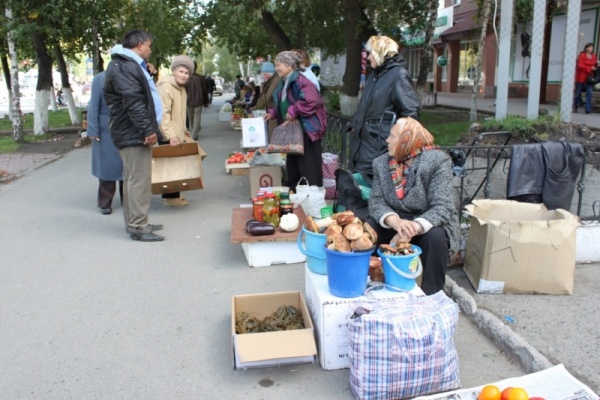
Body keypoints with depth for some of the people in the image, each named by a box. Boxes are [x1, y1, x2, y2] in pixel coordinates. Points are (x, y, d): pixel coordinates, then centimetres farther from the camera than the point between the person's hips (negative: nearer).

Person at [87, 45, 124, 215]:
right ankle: (105, 203, 15)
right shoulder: (100, 79, -2)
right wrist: (93, 130, -7)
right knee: (107, 166, 5)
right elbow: (94, 106, -3)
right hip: (107, 130, -2)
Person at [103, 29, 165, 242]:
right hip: (134, 134, -11)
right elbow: (133, 102, -24)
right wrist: (148, 129, -25)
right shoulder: (123, 67, -15)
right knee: (139, 180, -9)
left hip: (135, 132, 11)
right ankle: (138, 227, -4)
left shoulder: (130, 64, 21)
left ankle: (135, 223, 23)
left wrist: (148, 129, 24)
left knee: (134, 179, 15)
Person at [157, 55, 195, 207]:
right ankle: (171, 197, 6)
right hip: (166, 136, -9)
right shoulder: (166, 87, -17)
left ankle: (171, 194, 25)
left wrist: (182, 131, 26)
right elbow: (163, 113, -25)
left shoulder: (181, 88, 15)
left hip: (175, 134, 9)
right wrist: (170, 135, -31)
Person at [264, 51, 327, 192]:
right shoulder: (284, 84, 12)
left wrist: (293, 112, -25)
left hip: (307, 131, -10)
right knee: (292, 168, 19)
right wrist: (272, 113, 9)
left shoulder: (300, 81, -18)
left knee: (309, 171, -4)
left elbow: (313, 101, -30)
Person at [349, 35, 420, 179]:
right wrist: (354, 125, 17)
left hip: (380, 144, -8)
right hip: (364, 140, 8)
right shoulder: (374, 74, 18)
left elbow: (411, 111, -16)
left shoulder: (399, 74, -10)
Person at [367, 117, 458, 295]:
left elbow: (443, 207, -24)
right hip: (393, 224, 3)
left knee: (435, 237, -35)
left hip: (428, 224, -3)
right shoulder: (381, 163, -2)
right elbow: (376, 202, -10)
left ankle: (431, 296, -13)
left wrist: (413, 229, -40)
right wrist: (396, 221, -33)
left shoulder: (437, 161, -17)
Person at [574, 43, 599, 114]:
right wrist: (590, 68, -19)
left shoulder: (594, 56, 9)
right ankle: (575, 107, 22)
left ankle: (588, 109, -6)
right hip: (581, 77, -4)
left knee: (589, 93, -6)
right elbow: (580, 66, -14)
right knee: (578, 93, 6)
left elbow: (595, 65, 18)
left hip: (590, 77, 4)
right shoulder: (582, 56, -8)